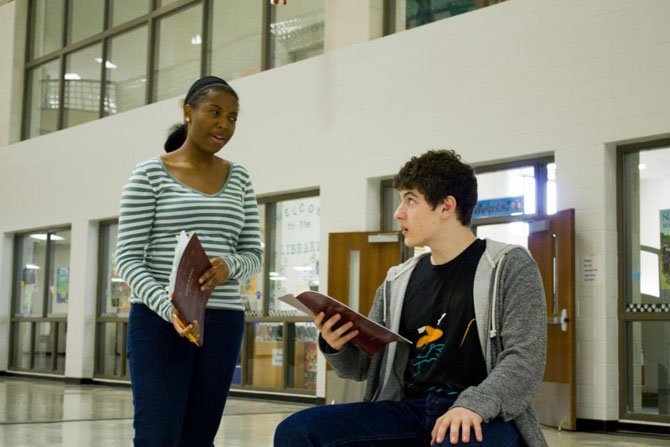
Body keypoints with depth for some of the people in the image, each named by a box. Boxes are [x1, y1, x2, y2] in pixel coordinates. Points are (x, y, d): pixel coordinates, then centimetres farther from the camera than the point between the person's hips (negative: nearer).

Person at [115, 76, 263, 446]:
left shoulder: (239, 179, 12)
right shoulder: (149, 175, 0)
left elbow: (253, 254, 12)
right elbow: (128, 258, -4)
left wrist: (229, 265, -12)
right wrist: (168, 308, -20)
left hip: (223, 322, 4)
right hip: (157, 320, -4)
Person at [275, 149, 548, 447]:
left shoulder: (509, 266, 2)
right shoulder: (398, 282, 16)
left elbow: (526, 360, -8)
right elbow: (363, 366, 19)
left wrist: (474, 405, -26)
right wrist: (336, 346, -4)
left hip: (482, 418, -5)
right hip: (408, 411, 5)